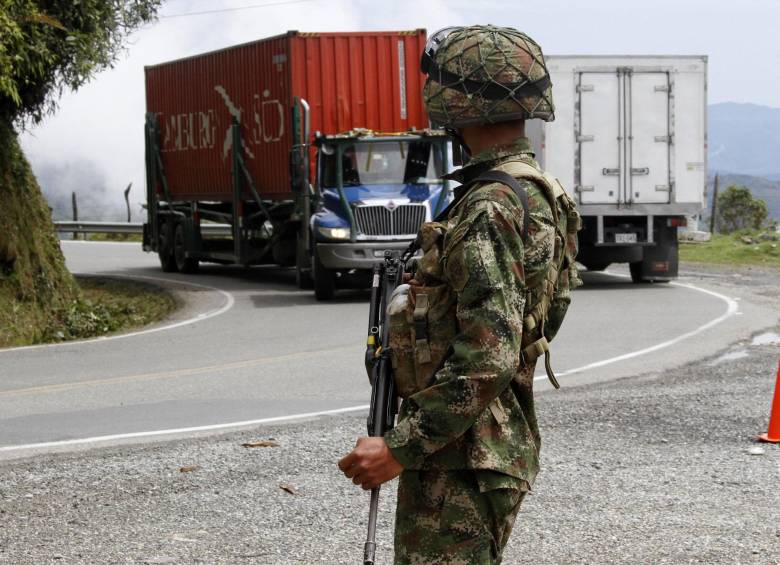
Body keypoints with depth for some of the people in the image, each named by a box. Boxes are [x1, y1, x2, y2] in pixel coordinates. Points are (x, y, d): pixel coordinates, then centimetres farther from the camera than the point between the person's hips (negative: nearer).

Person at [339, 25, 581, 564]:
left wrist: (401, 447, -23)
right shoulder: (535, 193, 13)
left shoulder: (492, 209, -20)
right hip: (489, 446, 11)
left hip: (461, 462, -11)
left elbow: (487, 362, -27)